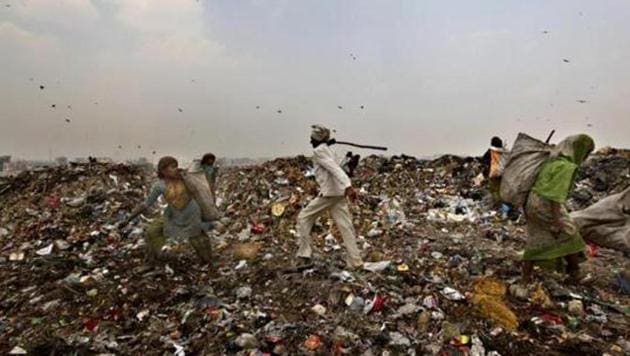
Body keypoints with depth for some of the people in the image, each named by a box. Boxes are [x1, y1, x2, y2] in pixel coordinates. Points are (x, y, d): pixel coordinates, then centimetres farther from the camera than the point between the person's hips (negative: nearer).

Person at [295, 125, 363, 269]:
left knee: (304, 218, 6)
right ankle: (355, 261, 4)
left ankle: (304, 251, 6)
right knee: (346, 226, 5)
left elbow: (335, 168, -20)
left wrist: (348, 186, -31)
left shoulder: (318, 151, -7)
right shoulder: (329, 149, 21)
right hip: (339, 193, 8)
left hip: (329, 192, -8)